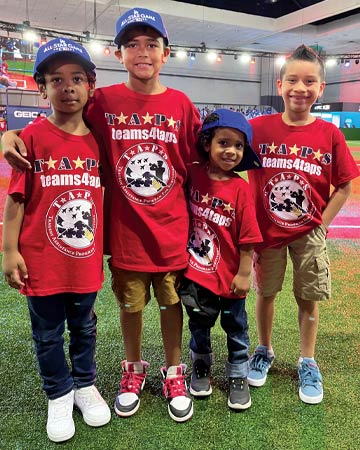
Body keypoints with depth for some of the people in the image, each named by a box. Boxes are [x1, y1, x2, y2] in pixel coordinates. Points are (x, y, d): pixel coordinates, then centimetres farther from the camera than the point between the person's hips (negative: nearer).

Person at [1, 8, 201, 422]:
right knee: (130, 303, 14)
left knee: (171, 300, 13)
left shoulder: (181, 105, -1)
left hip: (171, 229, 1)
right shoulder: (103, 102, -3)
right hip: (124, 229, 0)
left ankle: (173, 372, 35)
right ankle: (133, 368, 39)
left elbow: (196, 165, 5)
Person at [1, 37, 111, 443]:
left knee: (84, 329, 20)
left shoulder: (97, 139, 1)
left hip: (86, 260, 3)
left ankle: (85, 385, 42)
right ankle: (59, 395, 37)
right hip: (42, 261, -2)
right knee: (48, 335, 15)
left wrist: (103, 245, 10)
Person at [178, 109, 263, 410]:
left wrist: (244, 274, -10)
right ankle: (201, 367, 45)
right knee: (199, 323, 21)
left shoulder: (240, 188, -14)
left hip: (230, 275, -2)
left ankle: (238, 376, 37)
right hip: (195, 271, 2)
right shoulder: (193, 175, -8)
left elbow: (248, 238, -11)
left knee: (235, 326, 17)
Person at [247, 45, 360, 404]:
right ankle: (264, 351, 37)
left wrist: (322, 224, -6)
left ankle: (307, 363, 31)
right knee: (265, 294, 14)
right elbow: (244, 175, 0)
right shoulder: (259, 128, -8)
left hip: (309, 233, 0)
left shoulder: (330, 134, -7)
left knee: (308, 299, 10)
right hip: (266, 231, 0)